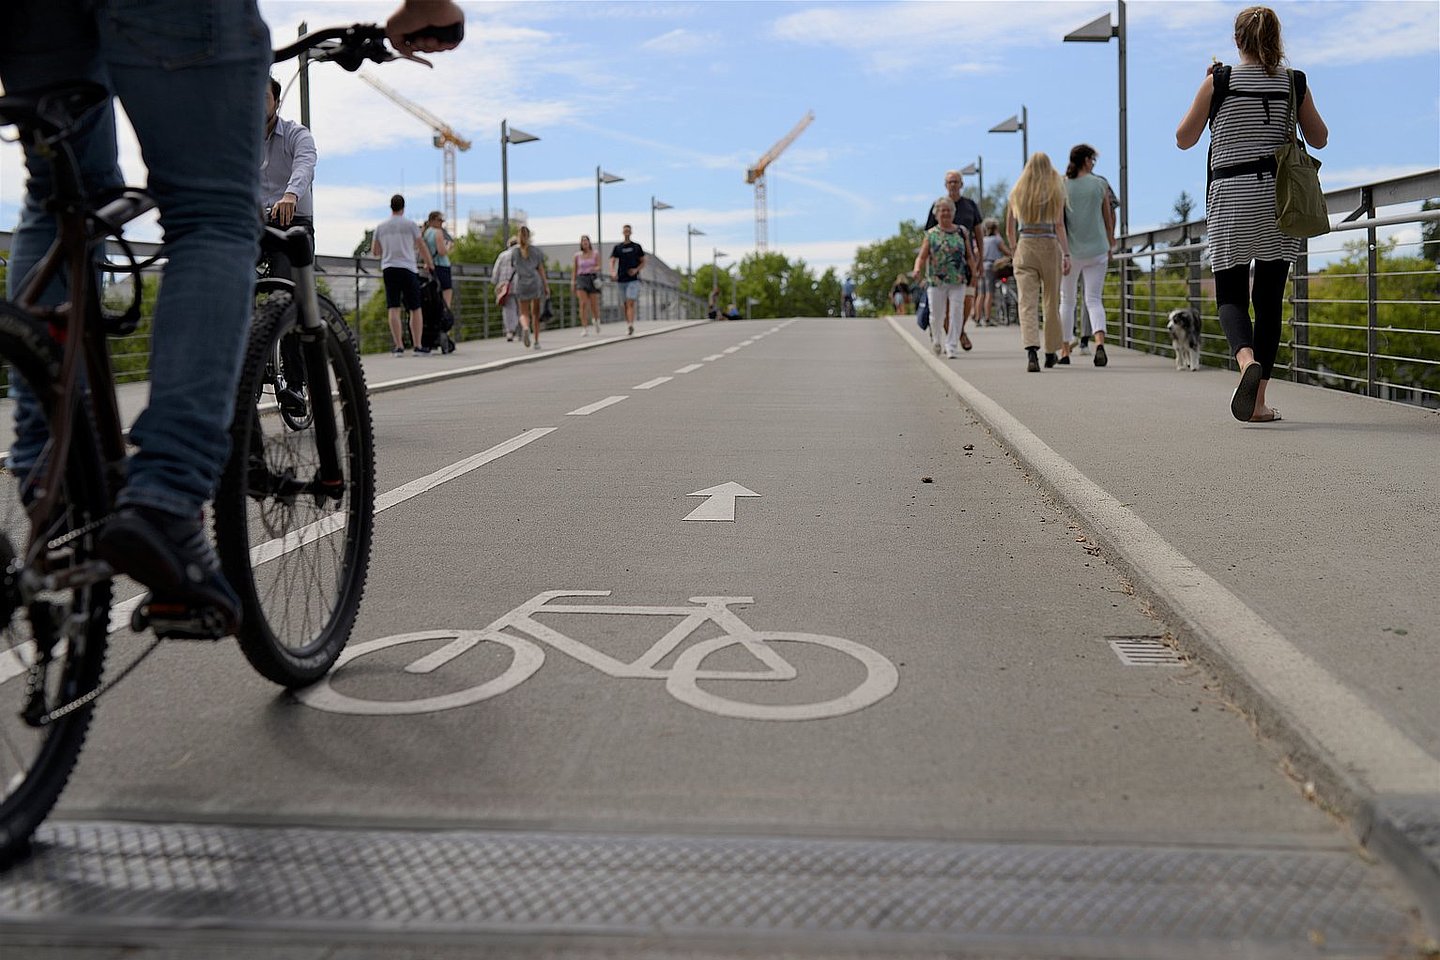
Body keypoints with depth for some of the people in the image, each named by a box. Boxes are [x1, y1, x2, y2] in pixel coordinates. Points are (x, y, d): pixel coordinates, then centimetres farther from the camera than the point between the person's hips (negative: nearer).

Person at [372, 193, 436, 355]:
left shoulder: (380, 226, 11)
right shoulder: (410, 224, 0)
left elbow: (374, 252, 15)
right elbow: (422, 247, 4)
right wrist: (430, 264, 18)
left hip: (388, 269, 3)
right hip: (407, 268, -3)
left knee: (394, 308, 2)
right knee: (416, 309, 3)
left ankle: (399, 346, -3)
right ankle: (417, 346, 1)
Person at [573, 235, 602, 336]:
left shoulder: (595, 253, 5)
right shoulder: (577, 256, 9)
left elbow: (599, 266, -2)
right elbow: (574, 271, 12)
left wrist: (595, 269, -25)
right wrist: (573, 283, 6)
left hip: (593, 279, 0)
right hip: (581, 279, 0)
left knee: (594, 305, 2)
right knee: (583, 304, -15)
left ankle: (596, 320, 37)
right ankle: (585, 329, -17)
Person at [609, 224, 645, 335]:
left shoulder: (636, 246, 7)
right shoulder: (617, 247, 9)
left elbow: (643, 262, 11)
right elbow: (612, 262, -1)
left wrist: (636, 270, -9)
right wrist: (613, 272, -21)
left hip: (633, 279, -2)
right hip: (621, 279, 2)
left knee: (630, 303, -17)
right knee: (625, 304, 8)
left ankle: (631, 325, -29)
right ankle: (628, 326, 18)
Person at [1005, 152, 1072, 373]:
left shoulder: (1017, 193, 8)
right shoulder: (1055, 192, 1)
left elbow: (1009, 231, 12)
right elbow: (1059, 226, -9)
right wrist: (1066, 254, -11)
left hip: (1025, 248, 1)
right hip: (1050, 247, -1)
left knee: (1028, 303, -7)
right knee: (1051, 303, 13)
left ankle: (1031, 351, -27)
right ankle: (1051, 353, 25)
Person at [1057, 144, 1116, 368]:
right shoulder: (1100, 184, 1)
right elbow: (1108, 219, 8)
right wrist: (1110, 246, 21)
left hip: (1070, 250, 0)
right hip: (1097, 250, 0)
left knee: (1067, 301, 12)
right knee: (1094, 300, 1)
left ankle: (1064, 350, 13)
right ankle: (1099, 341, -22)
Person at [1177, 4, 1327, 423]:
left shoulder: (1220, 81, -2)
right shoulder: (1293, 82, 4)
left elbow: (1184, 139, 5)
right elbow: (1319, 139, 14)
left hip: (1231, 199, -2)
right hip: (1281, 198, 2)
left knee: (1230, 296, 3)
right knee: (1269, 299, 8)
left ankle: (1247, 360, -29)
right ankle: (1259, 402, 7)